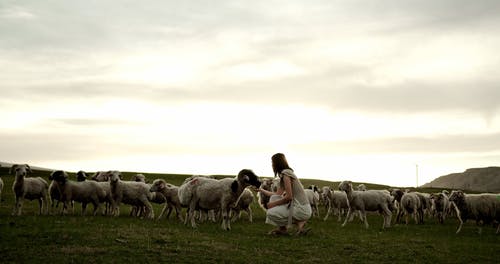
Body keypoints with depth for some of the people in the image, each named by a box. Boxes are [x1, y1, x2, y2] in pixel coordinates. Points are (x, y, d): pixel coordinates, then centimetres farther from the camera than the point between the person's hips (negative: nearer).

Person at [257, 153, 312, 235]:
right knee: (274, 198, 13)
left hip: (302, 210, -9)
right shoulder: (283, 175, 17)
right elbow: (278, 194, 21)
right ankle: (281, 228, 8)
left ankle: (299, 223, 0)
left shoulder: (286, 174, -13)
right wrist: (261, 190, 33)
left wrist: (274, 203, -8)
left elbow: (289, 197, -19)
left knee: (271, 213, -11)